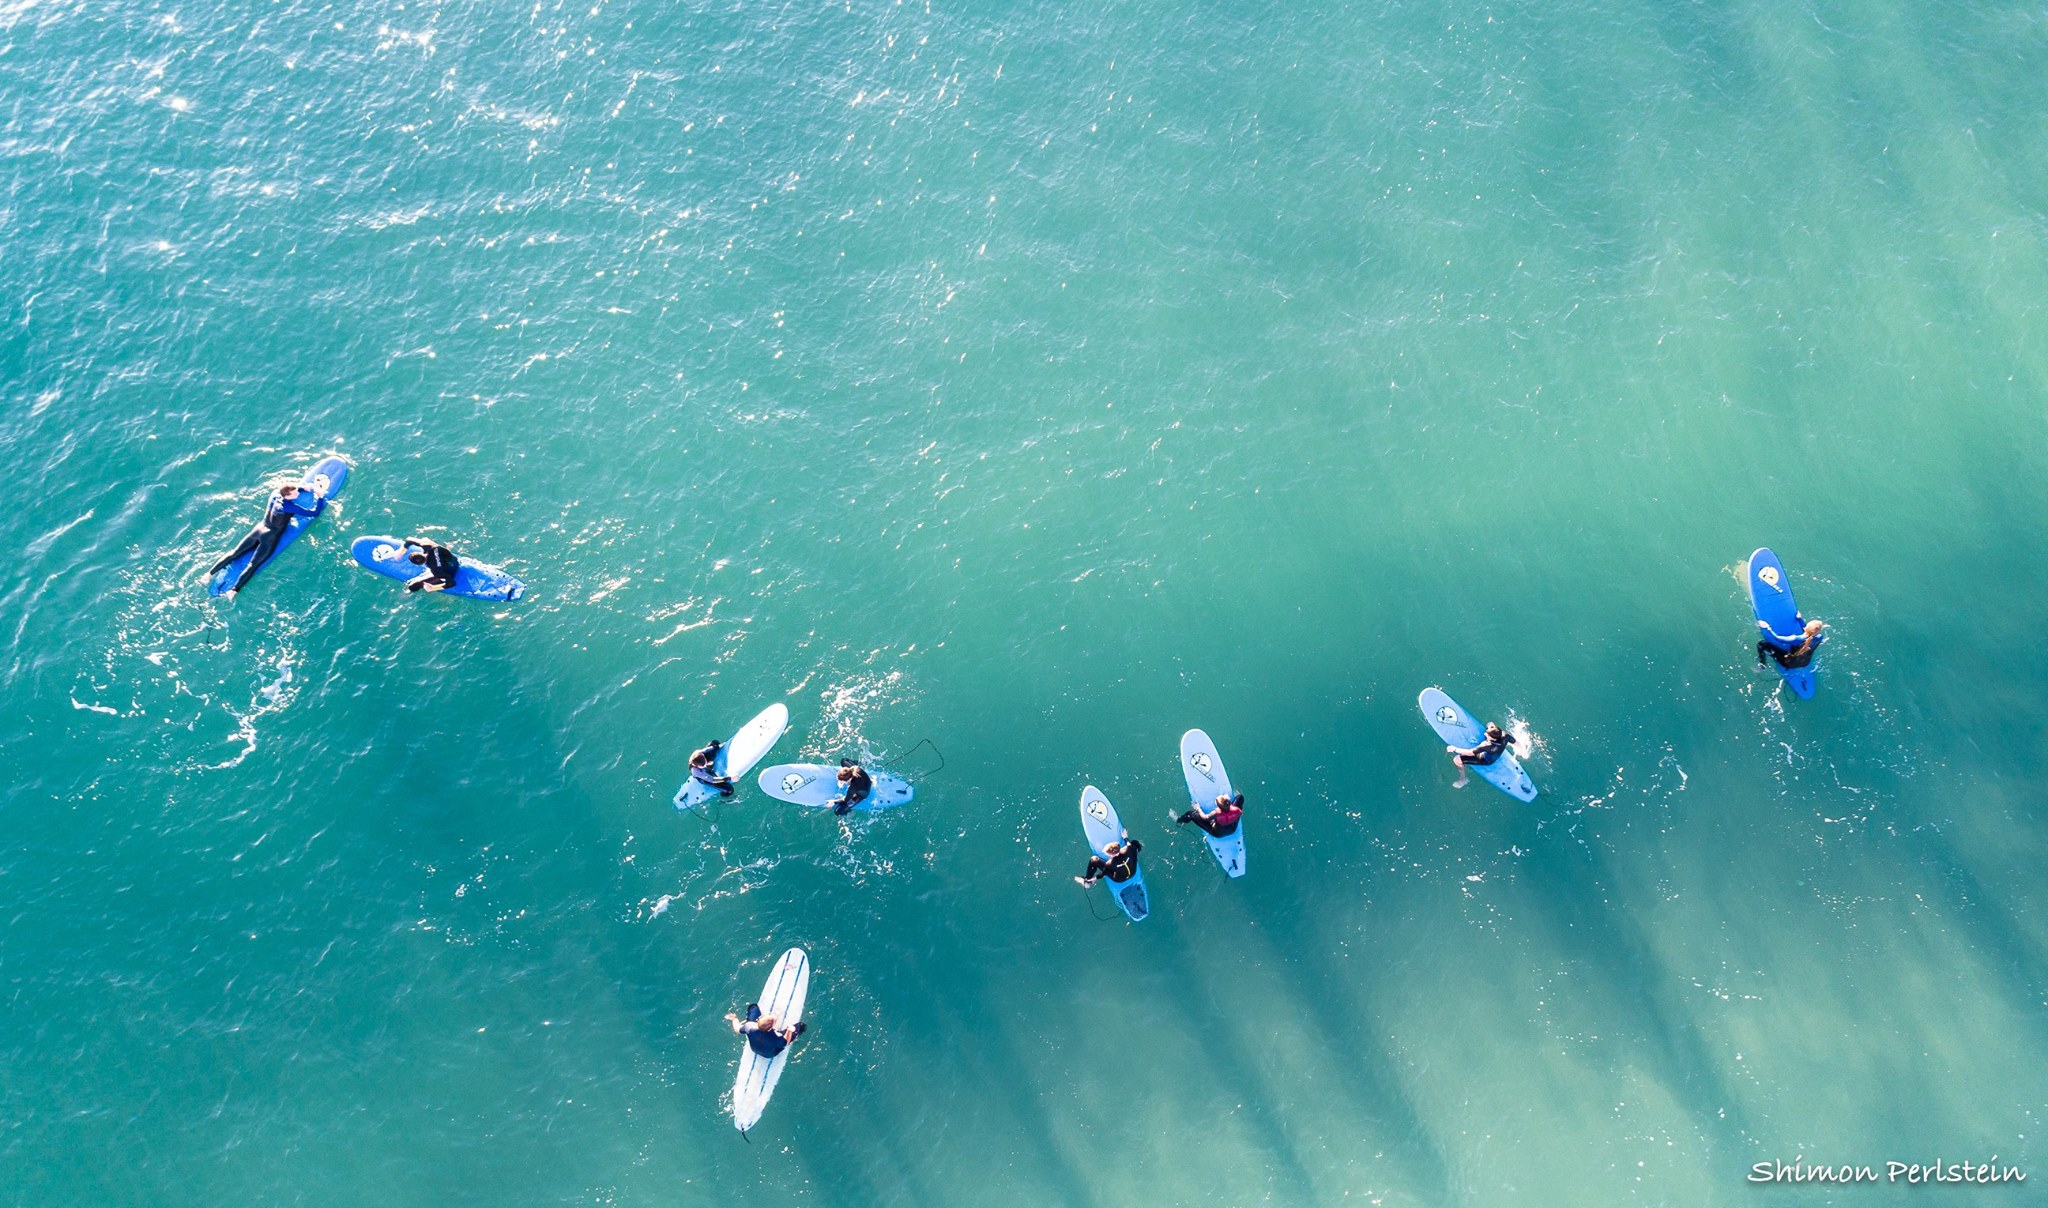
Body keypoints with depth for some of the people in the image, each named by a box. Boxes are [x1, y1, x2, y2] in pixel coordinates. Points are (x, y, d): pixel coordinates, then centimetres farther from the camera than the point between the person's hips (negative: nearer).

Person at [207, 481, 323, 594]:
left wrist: (303, 488, 10)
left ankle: (210, 572, 16)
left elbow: (289, 488, 20)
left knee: (235, 553, 14)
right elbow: (314, 513, -21)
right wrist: (320, 497, -17)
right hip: (270, 537, -7)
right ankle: (234, 589, -16)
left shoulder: (275, 493, -4)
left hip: (259, 528, 7)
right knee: (252, 565, -9)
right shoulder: (290, 506, -23)